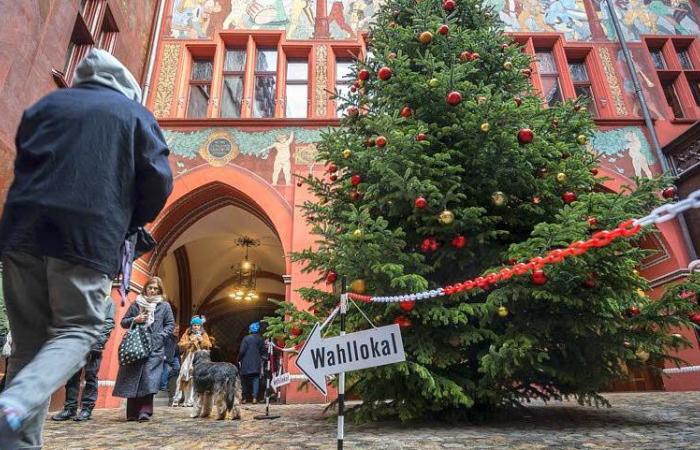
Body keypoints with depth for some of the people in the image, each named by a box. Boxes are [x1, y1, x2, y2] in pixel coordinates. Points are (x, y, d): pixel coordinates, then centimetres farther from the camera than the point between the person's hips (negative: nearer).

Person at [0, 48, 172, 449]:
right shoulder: (136, 114, 10)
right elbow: (159, 182, 0)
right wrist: (127, 224, 15)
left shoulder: (47, 104, 20)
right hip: (90, 238, -3)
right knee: (77, 331, 5)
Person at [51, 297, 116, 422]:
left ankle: (87, 408, 6)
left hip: (94, 344, -3)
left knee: (91, 376, 1)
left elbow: (109, 323, 0)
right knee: (73, 375, 4)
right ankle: (70, 408, 12)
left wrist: (98, 342, -11)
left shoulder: (108, 301, 8)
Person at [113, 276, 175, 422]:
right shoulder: (136, 304, 11)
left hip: (154, 348, -2)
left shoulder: (164, 306, 8)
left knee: (148, 379, -11)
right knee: (132, 379, 4)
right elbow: (123, 322, 14)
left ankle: (145, 412, -8)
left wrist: (160, 336, -7)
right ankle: (132, 412, 14)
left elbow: (170, 324, 8)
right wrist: (135, 320, -6)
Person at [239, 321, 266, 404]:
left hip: (246, 363, -2)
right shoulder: (260, 339, 4)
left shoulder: (246, 339, -7)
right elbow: (263, 352, 6)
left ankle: (244, 398, 12)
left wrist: (239, 359, 3)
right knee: (255, 380, 3)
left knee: (245, 381, 10)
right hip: (256, 364, 2)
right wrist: (262, 358, 22)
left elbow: (242, 351, -11)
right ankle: (254, 397, -9)